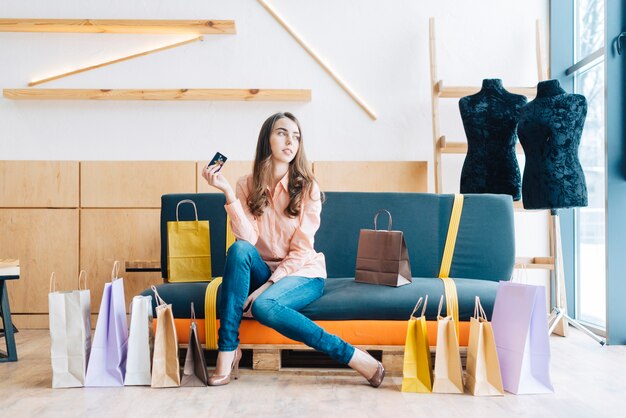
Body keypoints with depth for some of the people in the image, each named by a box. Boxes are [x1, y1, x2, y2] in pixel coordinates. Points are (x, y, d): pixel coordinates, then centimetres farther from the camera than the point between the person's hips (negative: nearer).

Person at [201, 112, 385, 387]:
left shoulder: (307, 188, -10)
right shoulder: (247, 185, -2)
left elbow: (300, 251, -13)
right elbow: (247, 239, -15)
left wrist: (267, 286, -20)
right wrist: (227, 192, -23)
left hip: (303, 273, -3)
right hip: (264, 272, 3)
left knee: (263, 306, -32)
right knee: (239, 250, -28)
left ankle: (354, 357, -23)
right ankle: (227, 349, -23)